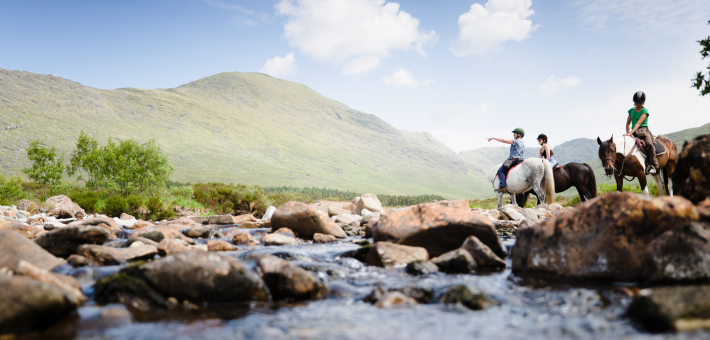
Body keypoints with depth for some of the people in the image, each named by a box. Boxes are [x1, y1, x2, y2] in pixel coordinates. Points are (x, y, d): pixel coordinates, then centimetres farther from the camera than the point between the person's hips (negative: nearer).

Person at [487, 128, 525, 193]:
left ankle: (503, 186, -23)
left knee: (500, 171, -7)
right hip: (521, 160, 9)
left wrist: (493, 138, -6)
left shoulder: (515, 141, -11)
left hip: (513, 160, -9)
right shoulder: (523, 144, 16)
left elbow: (503, 140, -13)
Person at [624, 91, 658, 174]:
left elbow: (639, 123, -15)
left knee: (649, 144, -31)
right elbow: (628, 123, 19)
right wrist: (628, 133, 3)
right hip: (634, 133, 5)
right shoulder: (631, 110, 15)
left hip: (644, 131, -5)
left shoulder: (645, 110, -2)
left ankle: (653, 165, -28)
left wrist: (631, 133, -25)